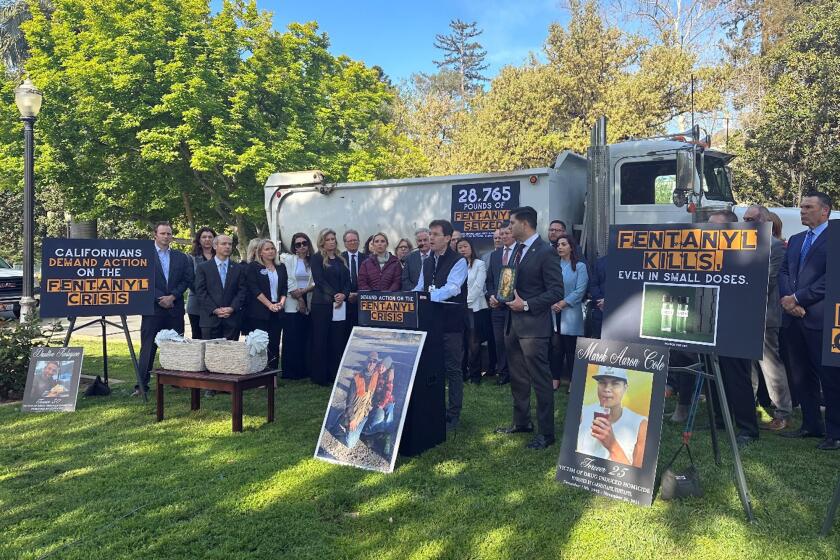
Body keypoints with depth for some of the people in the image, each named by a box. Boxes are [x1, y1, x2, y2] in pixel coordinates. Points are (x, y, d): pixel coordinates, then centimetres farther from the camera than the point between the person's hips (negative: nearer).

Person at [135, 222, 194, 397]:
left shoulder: (181, 257, 12)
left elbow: (187, 279, 6)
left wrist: (172, 296, -7)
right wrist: (159, 298, -12)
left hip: (175, 308, 3)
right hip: (153, 308, -3)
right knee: (148, 347, -2)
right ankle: (142, 385, 2)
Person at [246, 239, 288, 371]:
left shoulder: (281, 268, 15)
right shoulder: (253, 267, 1)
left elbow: (284, 288, 13)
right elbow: (254, 289, -7)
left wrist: (281, 302, -7)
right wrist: (270, 305, -14)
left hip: (277, 312, 4)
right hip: (259, 312, -4)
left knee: (274, 345, 3)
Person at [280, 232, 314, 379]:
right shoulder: (288, 259, 2)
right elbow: (289, 281, -4)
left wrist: (304, 290, -13)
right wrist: (299, 299, -7)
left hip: (309, 304, 3)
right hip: (293, 304, -3)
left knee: (306, 338, 4)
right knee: (292, 339, -2)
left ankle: (305, 370, 12)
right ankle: (291, 371, 5)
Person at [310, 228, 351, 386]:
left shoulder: (341, 260, 16)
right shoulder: (317, 258, 0)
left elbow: (347, 281, 12)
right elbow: (319, 280, -9)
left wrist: (343, 295, -6)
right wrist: (334, 296, -14)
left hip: (341, 305, 5)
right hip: (322, 304, -5)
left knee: (338, 341, 3)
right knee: (321, 340, -1)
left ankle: (336, 374, 9)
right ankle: (320, 376, 6)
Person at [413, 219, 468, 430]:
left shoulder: (458, 261, -7)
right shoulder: (427, 263, 15)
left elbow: (452, 288, -21)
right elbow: (419, 289, 16)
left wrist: (427, 297, -32)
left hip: (451, 322, -6)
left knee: (452, 369, 2)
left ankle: (453, 415, 12)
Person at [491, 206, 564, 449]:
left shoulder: (546, 252, -13)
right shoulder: (517, 250, 13)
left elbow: (556, 291, -16)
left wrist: (527, 305, -20)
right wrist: (499, 296, 5)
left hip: (533, 325, -9)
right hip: (513, 323, 9)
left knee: (540, 380, -1)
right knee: (517, 377, 19)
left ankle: (546, 432, 10)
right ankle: (521, 422, 34)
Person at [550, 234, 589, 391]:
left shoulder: (580, 266, 0)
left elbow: (580, 290, -8)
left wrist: (563, 303, -15)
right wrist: (552, 304, -14)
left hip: (571, 314, -3)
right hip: (553, 313, 3)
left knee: (571, 349, 1)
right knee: (555, 347, 5)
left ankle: (573, 381, 10)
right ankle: (555, 378, 15)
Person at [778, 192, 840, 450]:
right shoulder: (795, 240, 19)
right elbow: (784, 272, 11)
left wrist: (797, 298, -14)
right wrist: (787, 299, -6)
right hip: (794, 318, 7)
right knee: (802, 376, 12)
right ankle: (811, 425, 23)